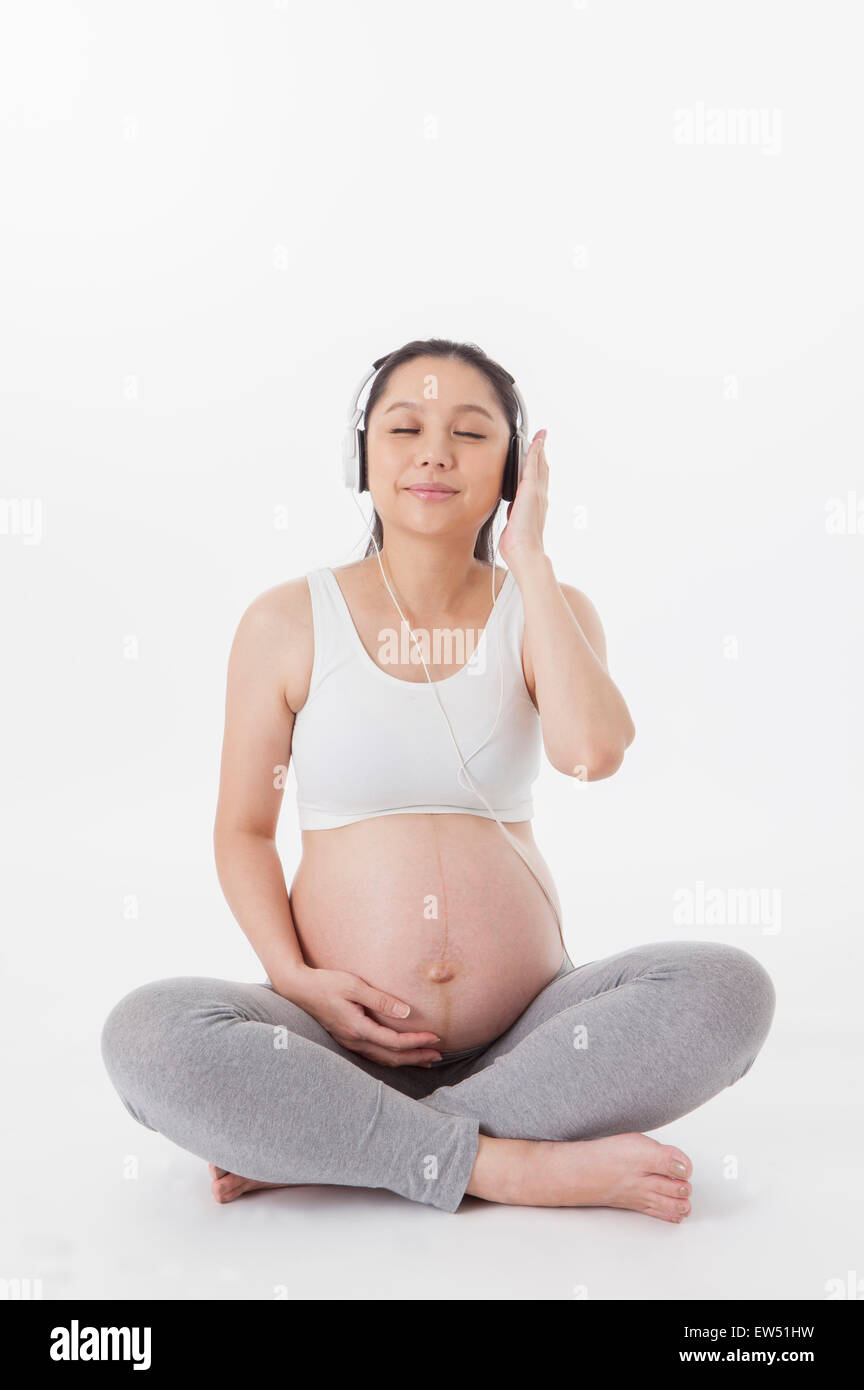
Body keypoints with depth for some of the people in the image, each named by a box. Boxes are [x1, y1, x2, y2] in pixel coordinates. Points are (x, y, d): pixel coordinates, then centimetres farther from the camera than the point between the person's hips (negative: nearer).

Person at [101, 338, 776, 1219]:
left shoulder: (548, 612, 5)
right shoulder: (288, 623, 1)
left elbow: (591, 752, -17)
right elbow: (243, 829, 5)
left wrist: (528, 559, -10)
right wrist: (293, 979, -12)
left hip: (528, 1032, 2)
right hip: (344, 1034, -1)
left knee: (728, 987, -25)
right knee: (146, 1033, -28)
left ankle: (321, 1149, -20)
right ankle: (516, 1168, -22)